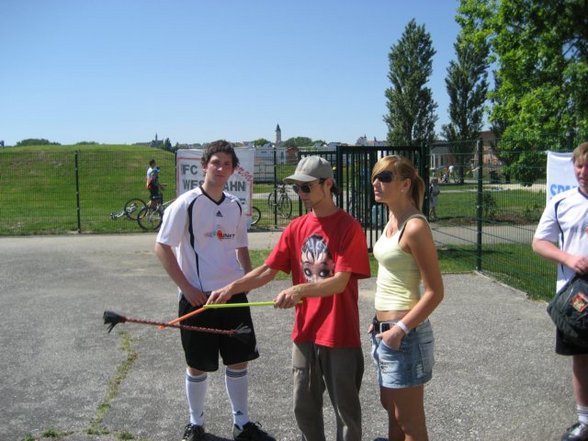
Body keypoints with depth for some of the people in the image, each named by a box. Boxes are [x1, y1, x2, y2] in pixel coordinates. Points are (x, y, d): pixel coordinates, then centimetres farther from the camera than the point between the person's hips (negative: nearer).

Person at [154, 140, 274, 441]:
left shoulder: (235, 206, 7)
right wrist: (187, 288, -14)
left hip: (234, 294, 5)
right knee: (198, 366, 8)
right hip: (198, 297, -5)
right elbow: (162, 247, -10)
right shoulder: (186, 204, -10)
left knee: (239, 360, 11)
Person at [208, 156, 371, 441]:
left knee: (345, 408, 10)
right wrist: (232, 287, -10)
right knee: (304, 406, 17)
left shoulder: (349, 227, -13)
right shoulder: (296, 228, 4)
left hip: (340, 334, -5)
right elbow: (267, 270, 3)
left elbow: (340, 281, -20)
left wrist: (299, 291, -34)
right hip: (304, 332, 5)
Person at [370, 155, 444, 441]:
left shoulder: (414, 227, -19)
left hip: (404, 333, -9)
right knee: (390, 407, 23)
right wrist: (380, 321, 15)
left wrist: (400, 329, -20)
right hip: (384, 329, 9)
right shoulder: (392, 220, 8)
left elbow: (434, 292, -19)